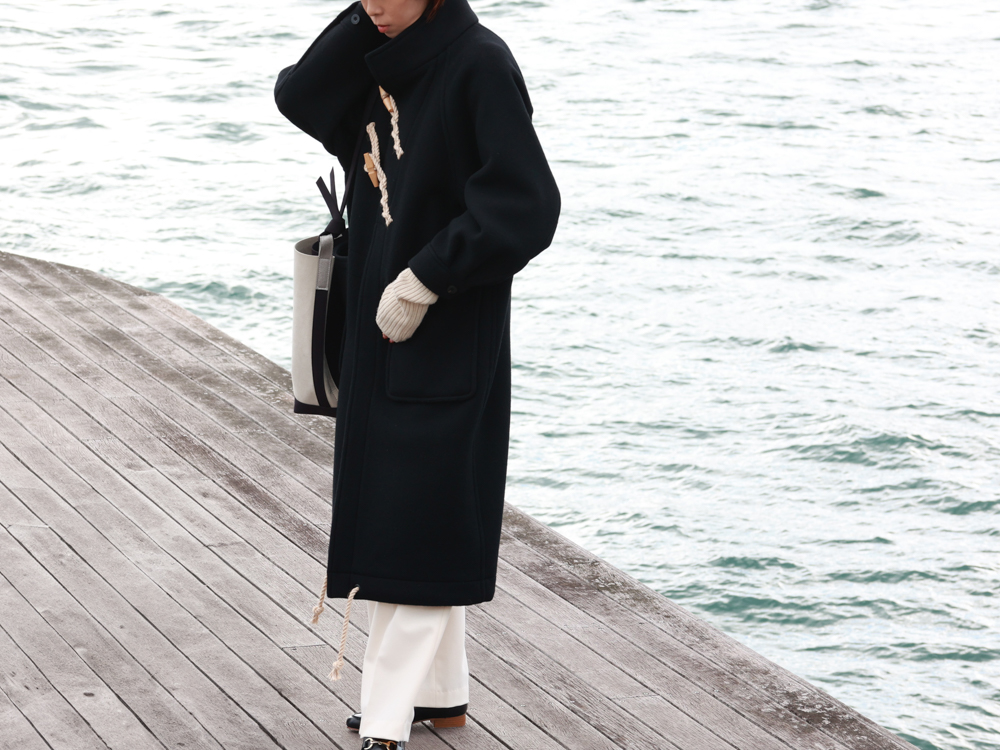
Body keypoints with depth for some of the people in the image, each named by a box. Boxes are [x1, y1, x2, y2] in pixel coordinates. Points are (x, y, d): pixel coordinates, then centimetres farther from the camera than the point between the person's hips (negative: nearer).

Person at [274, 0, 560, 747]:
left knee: (415, 523, -7)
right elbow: (299, 97, -5)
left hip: (447, 333, -8)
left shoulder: (480, 64, -17)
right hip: (381, 325, 8)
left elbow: (527, 205, -22)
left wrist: (422, 282, -20)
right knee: (393, 512, 14)